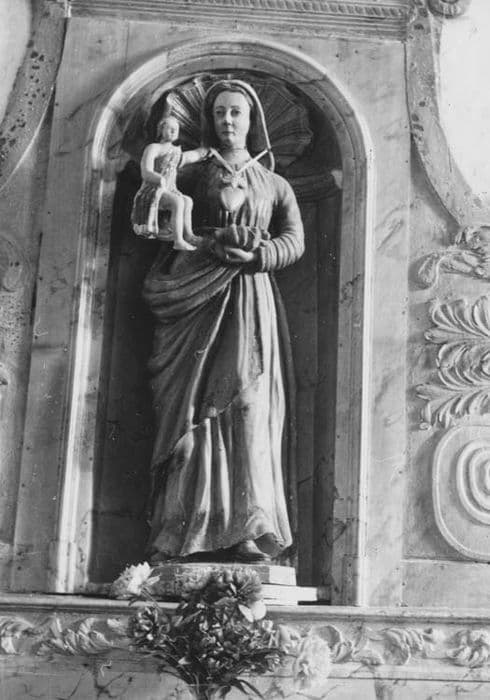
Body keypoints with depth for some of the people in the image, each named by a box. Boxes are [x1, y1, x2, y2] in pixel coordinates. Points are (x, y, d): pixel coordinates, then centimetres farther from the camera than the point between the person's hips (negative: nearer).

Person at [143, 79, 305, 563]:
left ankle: (248, 533, -12)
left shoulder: (274, 183, 19)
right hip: (197, 297, -1)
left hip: (250, 297, 1)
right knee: (193, 403, -10)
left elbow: (295, 241, 7)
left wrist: (255, 255, -13)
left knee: (249, 405, -10)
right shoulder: (193, 172, 15)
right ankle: (176, 534, -11)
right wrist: (214, 244, -11)